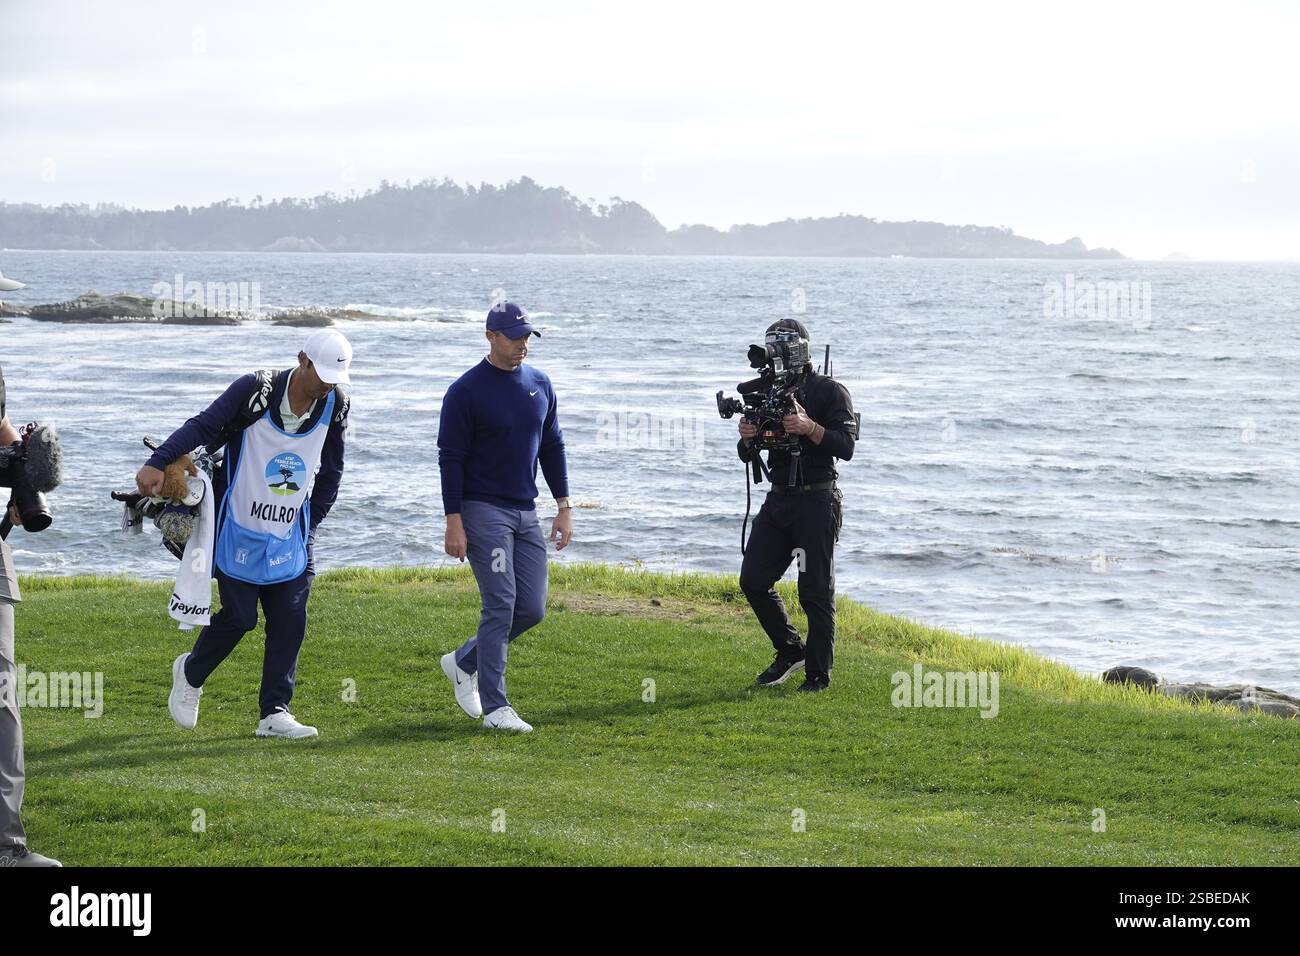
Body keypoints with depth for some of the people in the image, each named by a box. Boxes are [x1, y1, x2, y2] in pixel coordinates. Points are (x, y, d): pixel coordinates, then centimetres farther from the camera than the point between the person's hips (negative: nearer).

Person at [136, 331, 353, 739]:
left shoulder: (335, 405, -1)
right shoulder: (256, 390, -16)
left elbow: (330, 474, 10)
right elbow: (204, 426, -18)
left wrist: (308, 526, 7)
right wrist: (158, 464, -30)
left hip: (291, 534, 4)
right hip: (240, 530, -4)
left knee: (290, 620, -3)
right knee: (239, 617, -2)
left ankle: (275, 713, 3)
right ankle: (190, 674, 26)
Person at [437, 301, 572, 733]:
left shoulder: (539, 384, 10)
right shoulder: (466, 391, -9)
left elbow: (552, 447, 16)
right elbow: (450, 458, -9)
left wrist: (564, 507, 11)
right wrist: (454, 523, -14)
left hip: (526, 513, 6)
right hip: (482, 510, -6)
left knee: (532, 609, 3)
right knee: (501, 604, -13)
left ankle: (464, 662, 24)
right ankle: (494, 707, -8)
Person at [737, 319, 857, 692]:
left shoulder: (830, 392, -3)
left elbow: (846, 446, -14)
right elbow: (747, 455, 12)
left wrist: (809, 427, -28)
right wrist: (747, 437, -12)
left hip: (816, 500, -6)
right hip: (778, 499, 6)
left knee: (816, 591, -5)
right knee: (753, 580, 3)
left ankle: (818, 674, 1)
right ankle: (790, 651, 20)